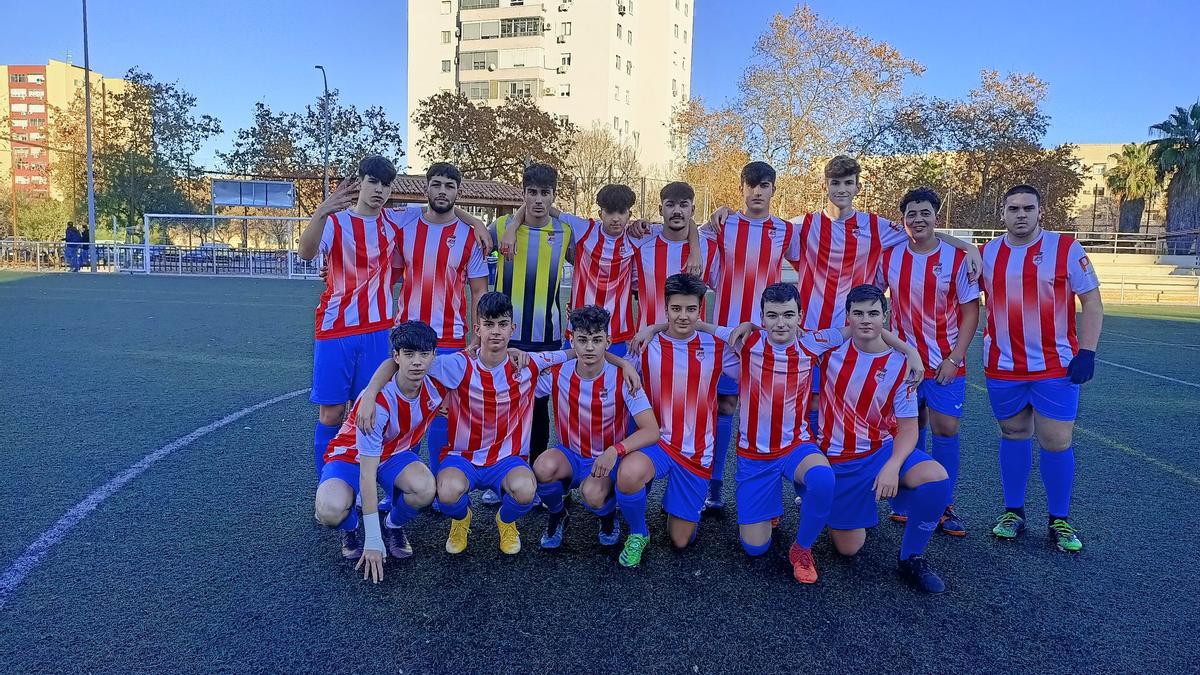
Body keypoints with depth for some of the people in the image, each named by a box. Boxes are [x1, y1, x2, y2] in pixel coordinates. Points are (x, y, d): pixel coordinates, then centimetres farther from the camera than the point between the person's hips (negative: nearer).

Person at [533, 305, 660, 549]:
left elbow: (652, 431, -22)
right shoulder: (557, 375, -9)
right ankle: (557, 517, 2)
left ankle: (608, 516, 5)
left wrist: (615, 451, -39)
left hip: (606, 460, -2)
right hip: (569, 455, 2)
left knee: (593, 494, -35)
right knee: (544, 467, -32)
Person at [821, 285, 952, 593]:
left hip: (883, 450, 1)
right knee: (848, 549, 0)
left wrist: (893, 466, -24)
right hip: (838, 461, 0)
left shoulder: (900, 365, -9)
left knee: (936, 478, -31)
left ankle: (912, 558, -6)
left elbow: (908, 428, -8)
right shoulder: (832, 347, -9)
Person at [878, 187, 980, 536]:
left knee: (945, 429, -2)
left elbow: (971, 311, -5)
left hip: (945, 362, -2)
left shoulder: (957, 258, -7)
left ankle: (944, 506, 11)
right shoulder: (889, 256, 0)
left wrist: (955, 358, -10)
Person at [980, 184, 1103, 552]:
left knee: (1057, 442, 0)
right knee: (1013, 436, 12)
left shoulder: (1066, 249, -3)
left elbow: (1092, 301, -2)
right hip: (1003, 367, 2)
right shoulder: (986, 254, 4)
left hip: (1056, 367, -2)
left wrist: (1086, 352, -10)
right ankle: (1013, 512, 25)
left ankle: (1060, 520, 18)